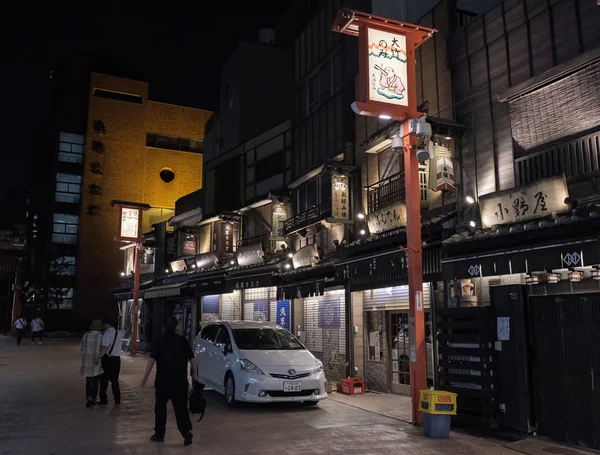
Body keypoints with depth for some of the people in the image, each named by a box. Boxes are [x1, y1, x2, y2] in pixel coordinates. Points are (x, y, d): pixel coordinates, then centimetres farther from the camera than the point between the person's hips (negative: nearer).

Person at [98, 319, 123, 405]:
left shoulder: (107, 333, -13)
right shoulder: (119, 333, 7)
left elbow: (105, 348, -23)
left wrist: (99, 357, -29)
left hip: (107, 358, -5)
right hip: (117, 358, 6)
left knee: (104, 379, 7)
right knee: (115, 379, 14)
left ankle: (103, 399, 9)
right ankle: (117, 399, 15)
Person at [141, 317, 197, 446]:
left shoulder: (159, 342, -2)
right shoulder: (183, 341, 4)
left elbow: (152, 360, -11)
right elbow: (192, 359, 4)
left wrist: (145, 377, -10)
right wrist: (194, 374, 15)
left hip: (163, 381, -2)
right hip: (180, 381, 2)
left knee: (160, 407, 13)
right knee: (181, 407, 7)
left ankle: (159, 434, 19)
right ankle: (186, 432, -9)